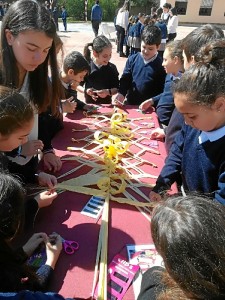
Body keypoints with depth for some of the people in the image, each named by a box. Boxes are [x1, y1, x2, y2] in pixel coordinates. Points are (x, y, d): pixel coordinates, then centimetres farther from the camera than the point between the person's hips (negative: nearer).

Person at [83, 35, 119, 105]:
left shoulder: (112, 68, -2)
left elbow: (116, 88, 2)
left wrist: (108, 92, -17)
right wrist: (85, 90, -16)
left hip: (107, 104, 1)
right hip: (90, 104, 0)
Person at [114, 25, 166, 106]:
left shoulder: (161, 65, -8)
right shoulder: (132, 59, -1)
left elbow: (162, 90, -6)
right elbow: (125, 79, 1)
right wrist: (121, 93, -14)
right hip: (130, 103, 3)